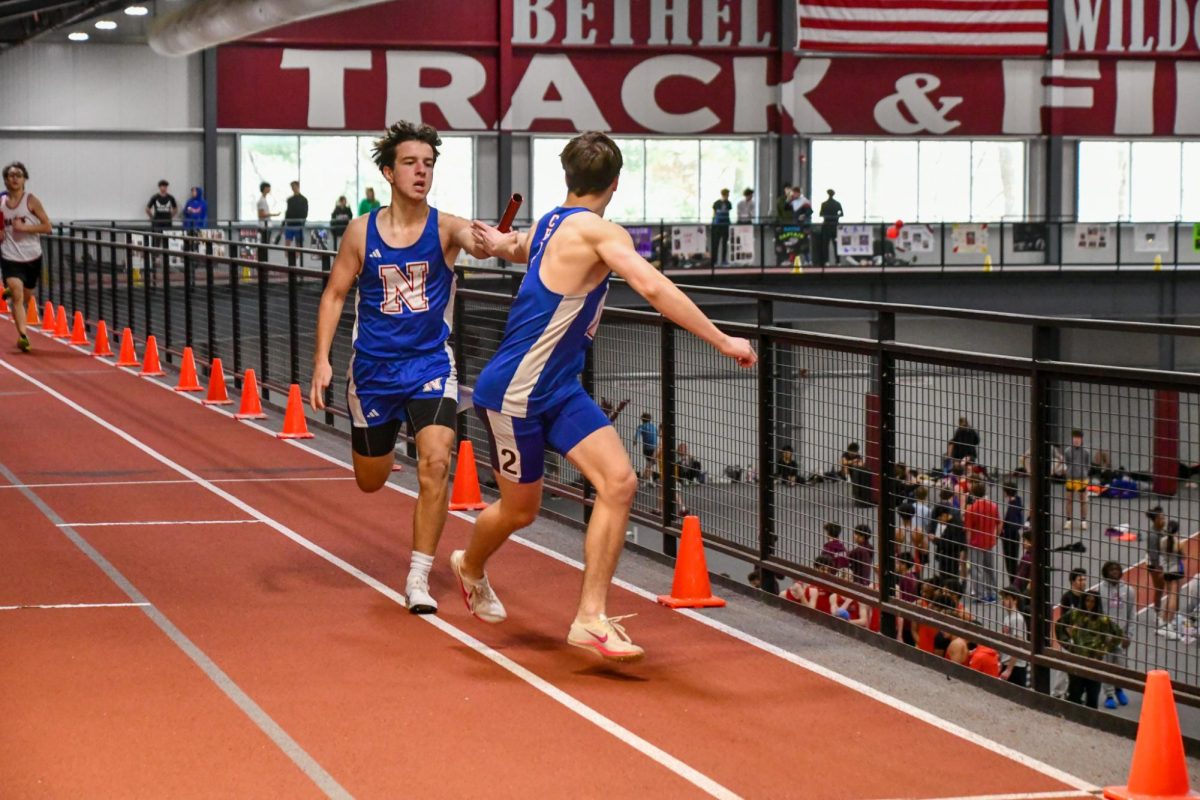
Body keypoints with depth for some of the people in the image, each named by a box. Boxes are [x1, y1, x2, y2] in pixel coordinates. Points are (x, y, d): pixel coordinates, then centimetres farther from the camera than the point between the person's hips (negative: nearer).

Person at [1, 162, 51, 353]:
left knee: (25, 298, 15)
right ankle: (23, 336, -26)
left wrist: (24, 227, -19)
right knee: (17, 296, -19)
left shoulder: (31, 201, -5)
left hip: (32, 257, 0)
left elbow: (47, 226, -8)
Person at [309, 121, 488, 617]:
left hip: (431, 365, -2)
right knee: (371, 481, 15)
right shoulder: (362, 232, -3)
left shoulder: (444, 228, -8)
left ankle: (419, 577, -8)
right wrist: (322, 360, -4)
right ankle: (384, 447, 55)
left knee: (434, 464, -21)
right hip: (373, 367, 2)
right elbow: (334, 294, 6)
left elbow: (475, 239, -31)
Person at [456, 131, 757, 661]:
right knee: (520, 509, 10)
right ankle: (470, 567, 43)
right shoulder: (599, 232, -20)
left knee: (619, 482, -9)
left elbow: (518, 247, 32)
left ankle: (590, 618, -8)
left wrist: (502, 244, 55)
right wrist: (722, 342, -31)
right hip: (515, 392, -9)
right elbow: (654, 289, -33)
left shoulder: (549, 225, 8)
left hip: (559, 389, 9)